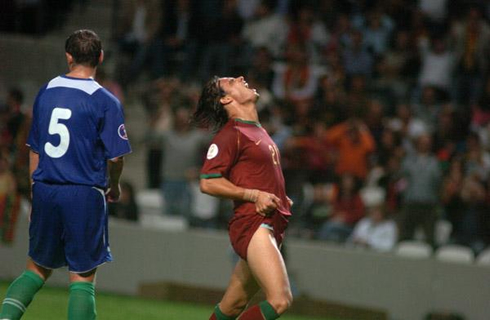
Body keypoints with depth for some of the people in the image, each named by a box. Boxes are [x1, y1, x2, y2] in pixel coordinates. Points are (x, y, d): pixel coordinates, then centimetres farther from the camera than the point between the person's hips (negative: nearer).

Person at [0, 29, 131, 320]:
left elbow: (34, 149, 12)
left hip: (44, 192, 4)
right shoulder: (106, 102, -8)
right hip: (84, 196, -4)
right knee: (82, 278, 2)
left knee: (37, 268, 18)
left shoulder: (46, 92, 7)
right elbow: (115, 157, -8)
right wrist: (114, 188, 12)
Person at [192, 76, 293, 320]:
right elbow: (208, 183, -13)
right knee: (280, 299, -21)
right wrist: (255, 195, -16)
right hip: (252, 225, -9)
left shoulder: (259, 131, 20)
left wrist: (280, 199, 16)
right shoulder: (230, 134, -7)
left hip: (270, 224, 9)